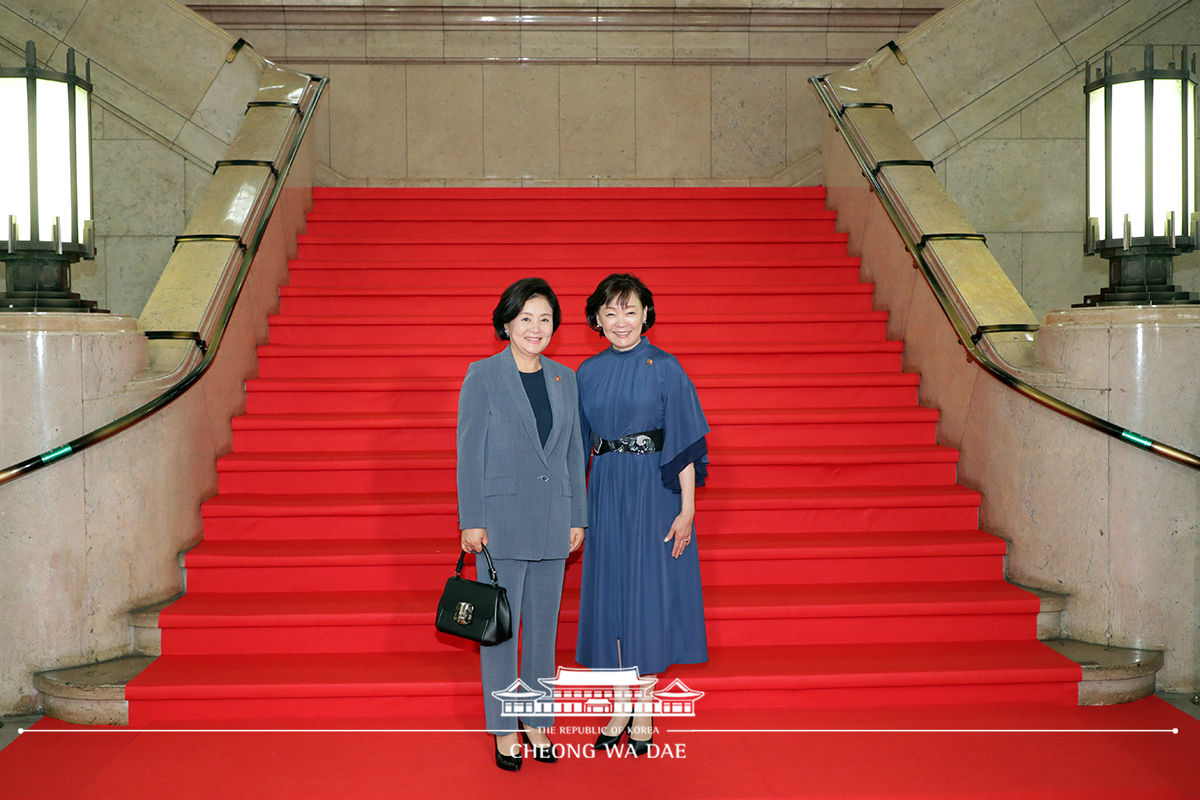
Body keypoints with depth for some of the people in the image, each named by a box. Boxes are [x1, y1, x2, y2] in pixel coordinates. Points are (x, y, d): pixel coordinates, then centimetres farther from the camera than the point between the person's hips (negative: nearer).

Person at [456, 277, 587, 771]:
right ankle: (504, 731, 16)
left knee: (544, 625, 11)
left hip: (552, 521, 4)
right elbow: (469, 452, -5)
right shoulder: (482, 377, -3)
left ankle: (537, 723, 25)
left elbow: (574, 452, 12)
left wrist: (577, 517, 9)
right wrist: (471, 521, -9)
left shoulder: (564, 379, 9)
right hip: (501, 517, -4)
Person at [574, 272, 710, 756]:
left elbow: (685, 443, -7)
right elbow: (579, 444, 12)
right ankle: (621, 707, 19)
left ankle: (644, 711, 13)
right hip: (605, 493, 4)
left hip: (654, 490, -4)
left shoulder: (665, 368, -5)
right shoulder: (588, 373, 6)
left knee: (649, 589, 0)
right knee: (611, 590, 7)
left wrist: (687, 508, -12)